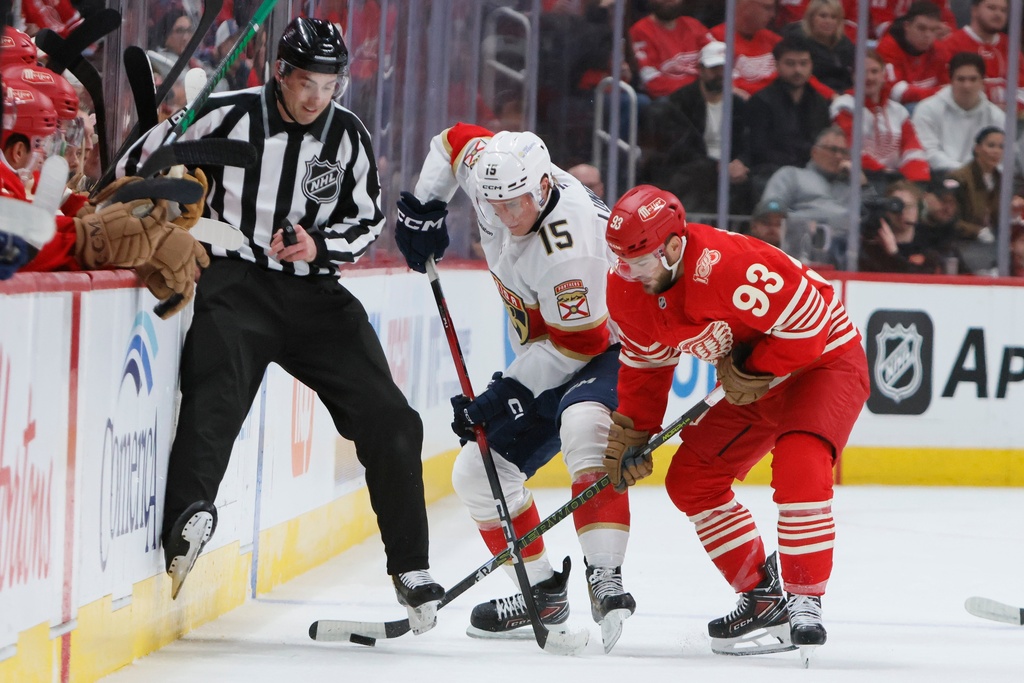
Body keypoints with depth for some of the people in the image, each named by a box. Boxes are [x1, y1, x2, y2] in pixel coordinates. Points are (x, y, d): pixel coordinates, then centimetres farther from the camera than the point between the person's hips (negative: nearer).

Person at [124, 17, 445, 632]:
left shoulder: (350, 137, 4)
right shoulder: (228, 116, -7)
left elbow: (366, 222, 9)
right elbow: (142, 165, 2)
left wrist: (320, 246, -10)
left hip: (314, 293, 4)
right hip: (235, 281, -4)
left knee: (389, 422, -2)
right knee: (218, 390, -35)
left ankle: (411, 567, 10)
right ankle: (190, 516, -54)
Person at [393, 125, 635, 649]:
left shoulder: (570, 245, -34)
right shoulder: (494, 170, -12)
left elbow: (576, 341, -28)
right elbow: (453, 141, 11)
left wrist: (507, 393, -26)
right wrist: (423, 207, 1)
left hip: (608, 348, -9)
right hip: (548, 360, 9)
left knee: (582, 424, -40)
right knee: (478, 473, 5)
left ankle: (605, 581, -45)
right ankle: (543, 592, 15)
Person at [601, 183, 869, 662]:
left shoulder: (726, 264, -36)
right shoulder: (627, 288, -9)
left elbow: (808, 321, -31)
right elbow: (645, 364, 9)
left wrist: (750, 374, -21)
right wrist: (630, 436, 3)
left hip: (825, 358, -9)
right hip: (752, 380, 9)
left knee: (797, 466, -31)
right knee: (690, 480, 2)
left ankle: (806, 603, -22)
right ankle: (764, 599, 11)